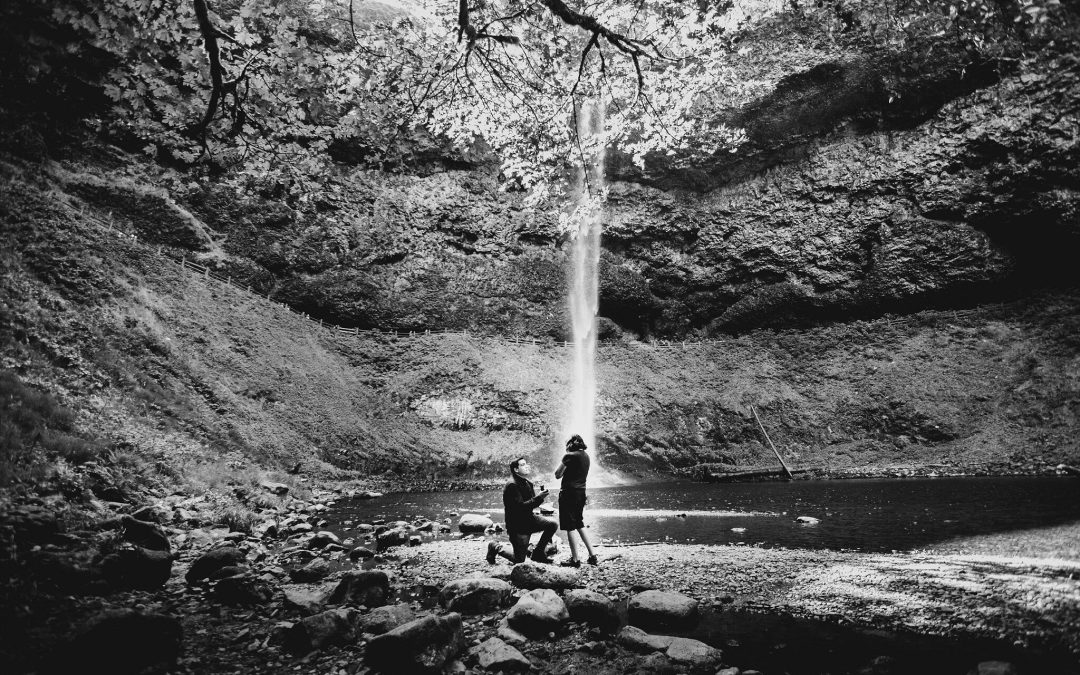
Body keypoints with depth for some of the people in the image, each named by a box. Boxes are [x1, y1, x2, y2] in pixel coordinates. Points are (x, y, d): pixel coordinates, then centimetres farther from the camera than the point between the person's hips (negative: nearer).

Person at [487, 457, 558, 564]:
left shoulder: (528, 483, 8)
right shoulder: (512, 486, -20)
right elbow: (520, 506, -26)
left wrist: (541, 496, -6)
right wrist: (538, 498, -29)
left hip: (529, 519, 8)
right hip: (517, 526, -8)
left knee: (553, 524, -11)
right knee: (519, 560, -5)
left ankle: (538, 552, 6)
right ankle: (496, 548, 20)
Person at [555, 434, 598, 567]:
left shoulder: (570, 456, -12)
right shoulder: (586, 456, 10)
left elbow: (557, 474, -7)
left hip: (569, 492, -8)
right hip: (581, 492, 8)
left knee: (569, 527, -1)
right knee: (579, 525, 19)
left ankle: (575, 559, -1)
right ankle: (592, 555, 17)